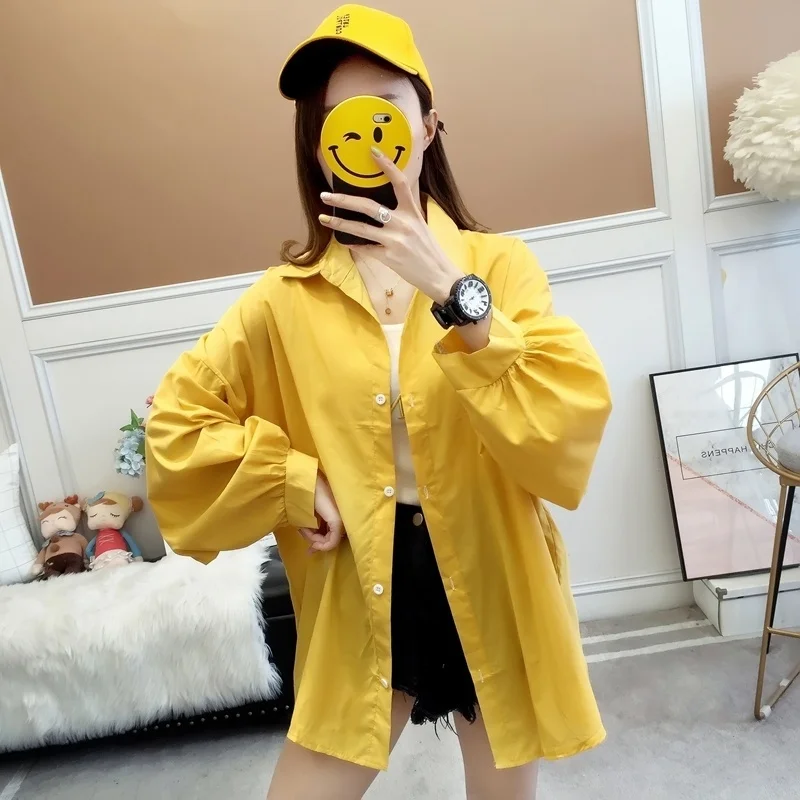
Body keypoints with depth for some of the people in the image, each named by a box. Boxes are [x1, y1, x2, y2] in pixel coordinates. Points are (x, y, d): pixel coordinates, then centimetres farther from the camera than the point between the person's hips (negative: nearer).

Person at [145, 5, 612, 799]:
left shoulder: (498, 263, -7)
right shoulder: (285, 299, -4)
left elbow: (569, 429, -20)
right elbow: (175, 422, 1)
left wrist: (455, 292, -30)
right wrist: (295, 480, -9)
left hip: (492, 584, 0)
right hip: (364, 594, 1)